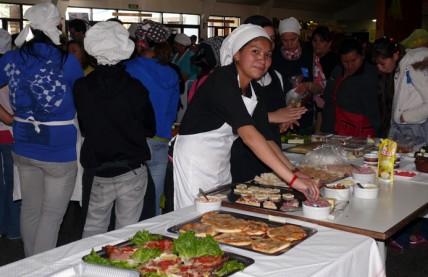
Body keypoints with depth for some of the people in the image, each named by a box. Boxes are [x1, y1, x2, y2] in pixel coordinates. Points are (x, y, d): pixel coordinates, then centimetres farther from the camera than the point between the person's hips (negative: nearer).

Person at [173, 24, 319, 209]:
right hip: (194, 162, -8)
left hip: (222, 163, 8)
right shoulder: (222, 80, -24)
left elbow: (265, 136, 3)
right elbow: (248, 134, -35)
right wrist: (292, 179, -40)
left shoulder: (254, 89, 3)